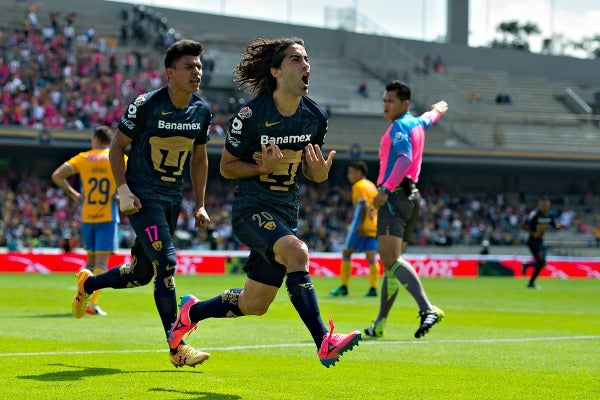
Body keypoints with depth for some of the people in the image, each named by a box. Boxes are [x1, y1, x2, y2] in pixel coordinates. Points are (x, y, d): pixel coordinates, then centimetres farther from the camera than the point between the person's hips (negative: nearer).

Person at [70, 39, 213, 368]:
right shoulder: (146, 105, -15)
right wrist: (123, 190, -15)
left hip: (172, 199, 7)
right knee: (166, 262, -18)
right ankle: (176, 348, -13)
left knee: (142, 273, 12)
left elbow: (199, 158, 15)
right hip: (143, 198, -7)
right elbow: (117, 146, -5)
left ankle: (87, 283, 41)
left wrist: (200, 205, 12)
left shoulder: (202, 110, 2)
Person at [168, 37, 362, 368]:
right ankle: (324, 344, -37)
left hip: (286, 212, 6)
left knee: (254, 304, 10)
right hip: (251, 207, -6)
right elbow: (226, 167, -4)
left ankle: (191, 312, 37)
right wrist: (263, 167, -21)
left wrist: (320, 172, -12)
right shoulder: (251, 115, -14)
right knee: (297, 251, -34)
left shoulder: (315, 117, 0)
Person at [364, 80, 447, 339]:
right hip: (411, 197, 10)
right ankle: (380, 324, 19)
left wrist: (385, 189, -33)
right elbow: (430, 117, 45)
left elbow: (405, 159, -24)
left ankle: (427, 309, -41)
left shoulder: (400, 126, -7)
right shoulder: (417, 123, 20)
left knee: (391, 260, -24)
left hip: (395, 196, -10)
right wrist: (438, 109, 68)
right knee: (390, 262, 14)